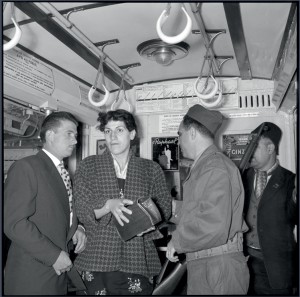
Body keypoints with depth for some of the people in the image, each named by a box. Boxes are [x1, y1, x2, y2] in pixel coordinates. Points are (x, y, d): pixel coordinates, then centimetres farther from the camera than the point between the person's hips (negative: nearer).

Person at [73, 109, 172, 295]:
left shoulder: (152, 169, 7)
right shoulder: (88, 166, 5)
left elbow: (165, 208, 7)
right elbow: (82, 212, -1)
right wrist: (109, 205, -19)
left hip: (139, 262, 1)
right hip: (97, 262, 0)